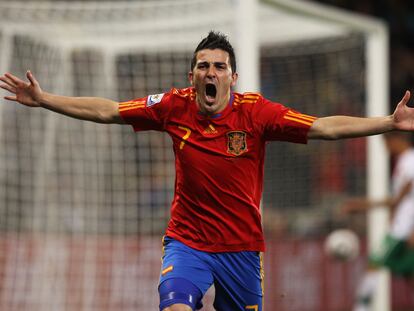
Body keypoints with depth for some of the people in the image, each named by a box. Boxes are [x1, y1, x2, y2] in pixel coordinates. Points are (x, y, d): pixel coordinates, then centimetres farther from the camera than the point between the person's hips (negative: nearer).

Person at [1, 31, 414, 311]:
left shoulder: (255, 112, -11)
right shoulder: (174, 107, -5)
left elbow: (325, 127, -15)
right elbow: (106, 111, 3)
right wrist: (43, 100, 1)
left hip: (241, 247, 0)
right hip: (187, 242, 0)